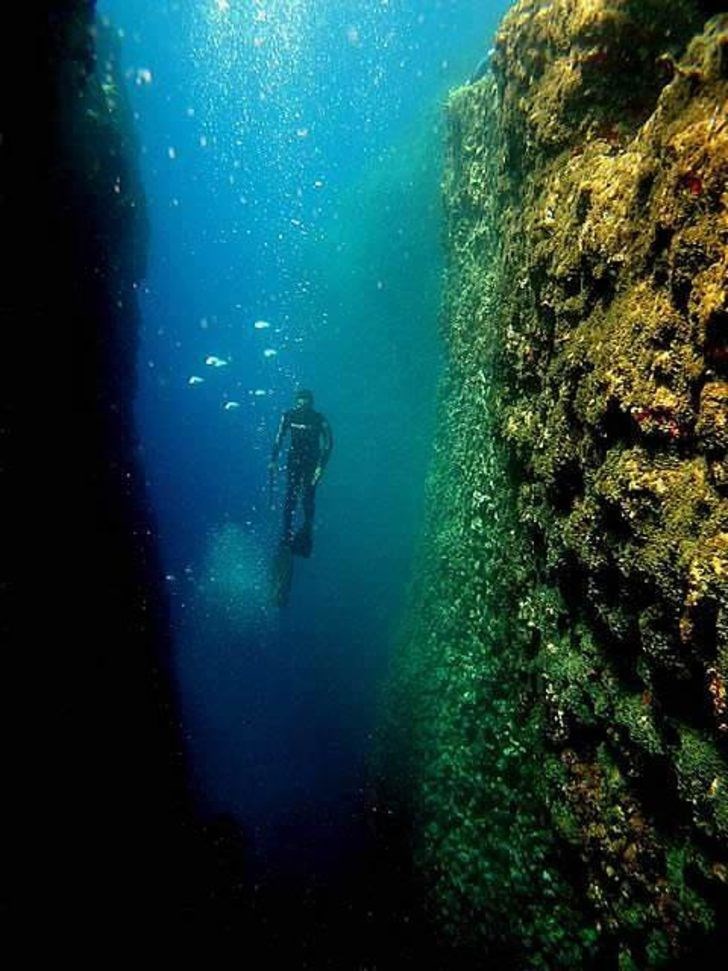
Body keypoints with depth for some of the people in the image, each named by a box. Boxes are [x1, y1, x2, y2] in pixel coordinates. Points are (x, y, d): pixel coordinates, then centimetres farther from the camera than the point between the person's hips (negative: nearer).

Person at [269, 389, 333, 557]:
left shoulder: (319, 419, -13)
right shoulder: (289, 416, -8)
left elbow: (328, 443, -7)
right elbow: (279, 438, 1)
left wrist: (321, 465, -14)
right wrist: (273, 460, -1)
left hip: (312, 463, -1)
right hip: (294, 461, 1)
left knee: (308, 498, -2)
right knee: (291, 496, -4)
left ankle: (307, 532, 13)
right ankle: (286, 533, 2)